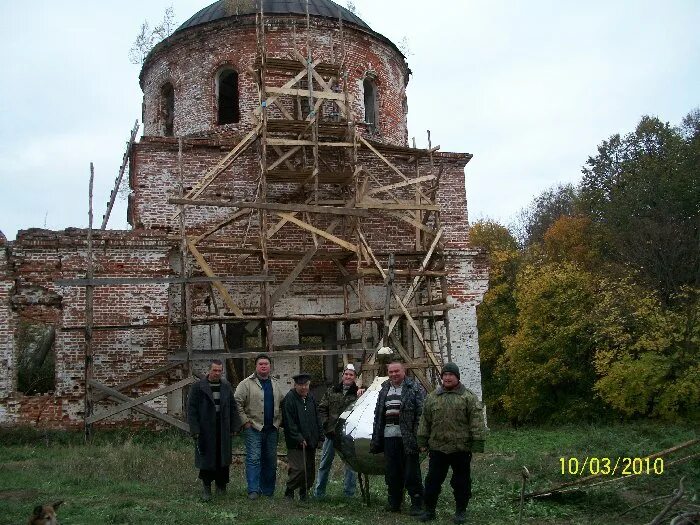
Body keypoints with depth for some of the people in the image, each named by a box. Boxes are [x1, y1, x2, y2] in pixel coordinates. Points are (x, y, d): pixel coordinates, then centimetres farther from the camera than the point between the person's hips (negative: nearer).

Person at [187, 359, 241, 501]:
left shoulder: (226, 386, 8)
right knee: (206, 459, 1)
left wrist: (234, 426, 4)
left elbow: (233, 407, 11)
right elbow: (191, 409, -5)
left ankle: (221, 485, 22)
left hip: (223, 430, 3)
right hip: (205, 430, -3)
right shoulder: (198, 387, -4)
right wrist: (195, 429, -10)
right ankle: (206, 488, 13)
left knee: (223, 458, 8)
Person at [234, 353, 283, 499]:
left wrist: (278, 421, 9)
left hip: (272, 429, 5)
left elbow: (281, 405, 19)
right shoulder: (247, 384, -4)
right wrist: (245, 421, -12)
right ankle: (253, 490, -5)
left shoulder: (276, 384, 13)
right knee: (254, 459, -9)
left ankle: (268, 491, 20)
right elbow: (237, 403, -9)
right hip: (253, 428, -5)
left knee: (270, 460, 10)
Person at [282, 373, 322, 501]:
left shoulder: (311, 399, 12)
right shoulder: (289, 399, -10)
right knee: (299, 468, -10)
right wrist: (299, 438, -17)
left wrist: (318, 436, 10)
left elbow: (317, 419, 18)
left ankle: (304, 493, 22)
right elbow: (289, 423, -14)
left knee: (310, 469, 9)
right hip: (296, 443, -7)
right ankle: (289, 491, 8)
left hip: (311, 442, 7)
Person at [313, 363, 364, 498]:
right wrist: (327, 426, -2)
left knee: (351, 464, 5)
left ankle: (349, 494, 17)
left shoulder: (358, 393, 0)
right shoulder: (331, 391, 7)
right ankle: (318, 493, 20)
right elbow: (322, 409, 8)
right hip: (331, 433, 2)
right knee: (325, 464, 10)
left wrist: (364, 393, -25)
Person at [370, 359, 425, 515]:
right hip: (389, 436, 6)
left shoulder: (414, 388, -3)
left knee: (411, 472, 0)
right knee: (392, 472, 12)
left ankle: (417, 504, 10)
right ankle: (394, 503, 24)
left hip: (407, 437, -5)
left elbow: (421, 413, -8)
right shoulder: (384, 390, 15)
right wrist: (376, 438, 16)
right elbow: (378, 414, 19)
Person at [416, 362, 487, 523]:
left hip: (461, 449, -3)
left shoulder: (469, 397, -2)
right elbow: (425, 421, 11)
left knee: (461, 481, 8)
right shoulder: (432, 397, 8)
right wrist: (423, 442, 9)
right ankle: (429, 510, 21)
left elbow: (477, 422, -7)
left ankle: (461, 511, 23)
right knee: (433, 480, 8)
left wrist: (477, 444, -12)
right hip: (437, 448, 3)